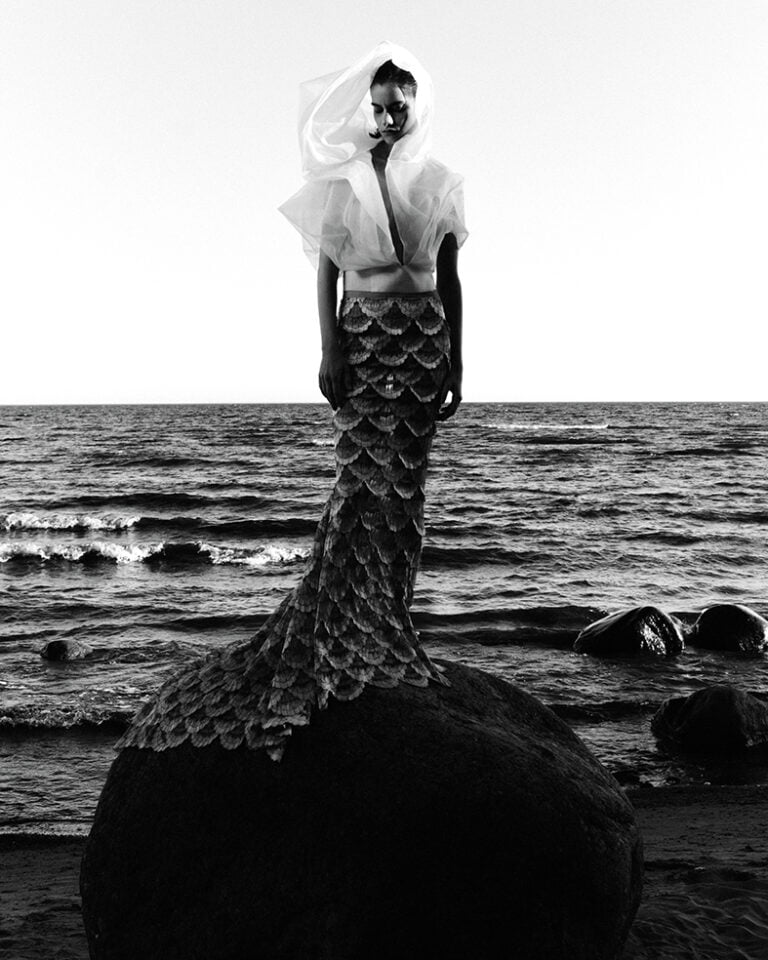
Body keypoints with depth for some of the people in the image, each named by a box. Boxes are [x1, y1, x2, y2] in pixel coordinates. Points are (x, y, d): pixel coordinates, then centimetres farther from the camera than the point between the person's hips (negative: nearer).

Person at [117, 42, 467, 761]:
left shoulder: (438, 183, 12)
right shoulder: (340, 181, 7)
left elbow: (450, 281, 11)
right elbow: (327, 273, 3)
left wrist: (455, 363, 6)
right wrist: (329, 350, -9)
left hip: (424, 340, 2)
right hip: (363, 333, -2)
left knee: (404, 485, 0)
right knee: (370, 478, -9)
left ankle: (381, 632, 8)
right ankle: (370, 643, -3)